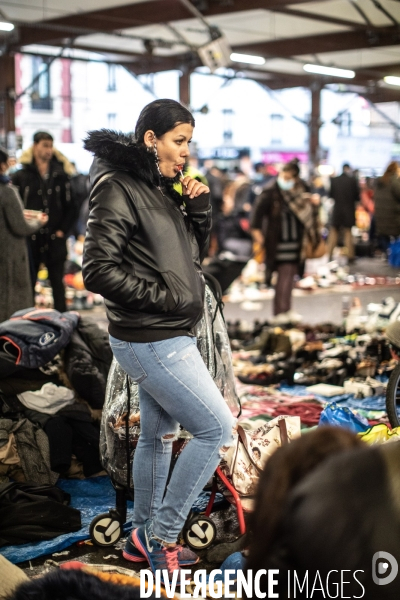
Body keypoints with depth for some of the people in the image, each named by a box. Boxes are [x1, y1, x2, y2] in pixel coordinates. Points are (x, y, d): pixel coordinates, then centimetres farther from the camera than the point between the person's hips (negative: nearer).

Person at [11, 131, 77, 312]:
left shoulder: (61, 175, 4)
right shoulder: (21, 176, 0)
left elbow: (70, 207, 5)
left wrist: (62, 230, -3)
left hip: (55, 239, 1)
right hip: (31, 240, -1)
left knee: (57, 283, 7)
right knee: (28, 284, 6)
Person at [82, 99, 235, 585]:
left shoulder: (161, 189, 11)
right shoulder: (118, 189, -15)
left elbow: (192, 254, 18)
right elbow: (97, 271, -20)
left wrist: (199, 211, 1)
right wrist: (164, 297, -18)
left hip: (165, 336, 9)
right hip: (150, 340, -9)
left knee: (157, 435, 17)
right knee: (216, 428, -6)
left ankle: (144, 538, 32)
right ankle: (161, 531, 6)